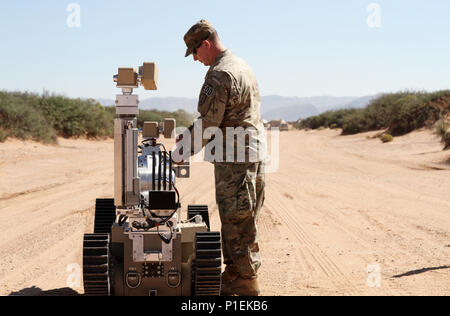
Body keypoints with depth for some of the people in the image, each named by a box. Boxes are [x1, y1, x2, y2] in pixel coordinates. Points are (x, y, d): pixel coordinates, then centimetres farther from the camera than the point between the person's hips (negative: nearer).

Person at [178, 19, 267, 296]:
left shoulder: (219, 75, -16)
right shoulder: (241, 65, 16)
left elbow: (208, 123, -16)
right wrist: (191, 135, 21)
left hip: (235, 157, -10)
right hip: (254, 151, 10)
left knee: (237, 220, -3)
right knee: (233, 218, 15)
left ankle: (247, 281, 4)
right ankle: (233, 274, 23)